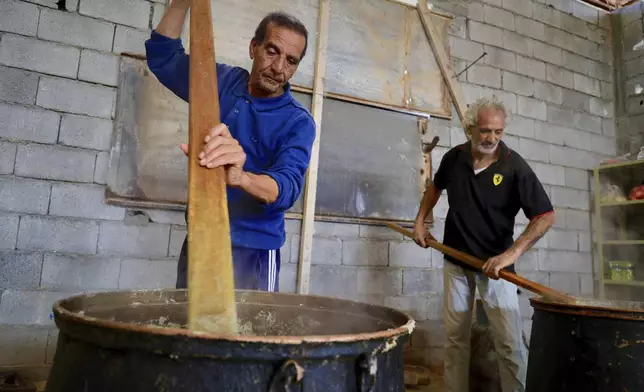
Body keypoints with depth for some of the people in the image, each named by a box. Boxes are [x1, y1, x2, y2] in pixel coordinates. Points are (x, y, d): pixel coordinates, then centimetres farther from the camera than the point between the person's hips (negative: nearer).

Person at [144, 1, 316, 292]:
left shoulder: (298, 122, -10)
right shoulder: (222, 81, 3)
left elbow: (288, 185, -25)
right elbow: (162, 55, 10)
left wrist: (238, 176, -47)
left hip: (254, 251, -3)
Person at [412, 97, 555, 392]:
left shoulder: (514, 166, -15)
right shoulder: (453, 158, -4)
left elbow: (545, 216, -17)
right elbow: (435, 186, 18)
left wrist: (512, 253, -29)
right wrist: (420, 221, 9)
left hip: (494, 264, -3)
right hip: (455, 260, 3)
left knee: (510, 343, -5)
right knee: (455, 337, 12)